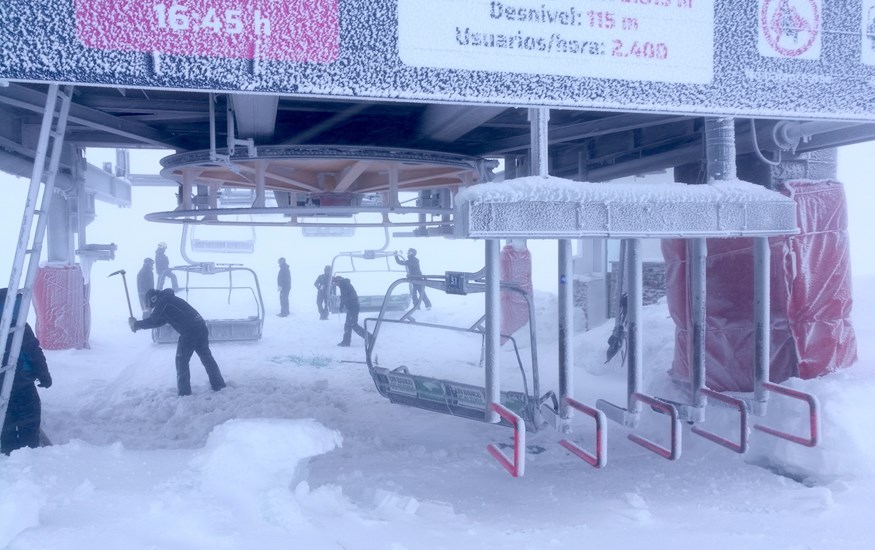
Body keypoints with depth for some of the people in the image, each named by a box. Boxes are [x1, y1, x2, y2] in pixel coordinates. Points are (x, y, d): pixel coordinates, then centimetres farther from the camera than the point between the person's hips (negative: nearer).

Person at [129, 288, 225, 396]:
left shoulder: (163, 301, -1)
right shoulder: (170, 299, 27)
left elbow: (152, 321, -1)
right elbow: (158, 321, 30)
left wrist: (136, 325, 13)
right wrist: (139, 325, 28)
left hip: (189, 332, -8)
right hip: (201, 327, 8)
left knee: (182, 360, 6)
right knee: (206, 357, 16)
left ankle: (184, 391, 10)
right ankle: (218, 384, 19)